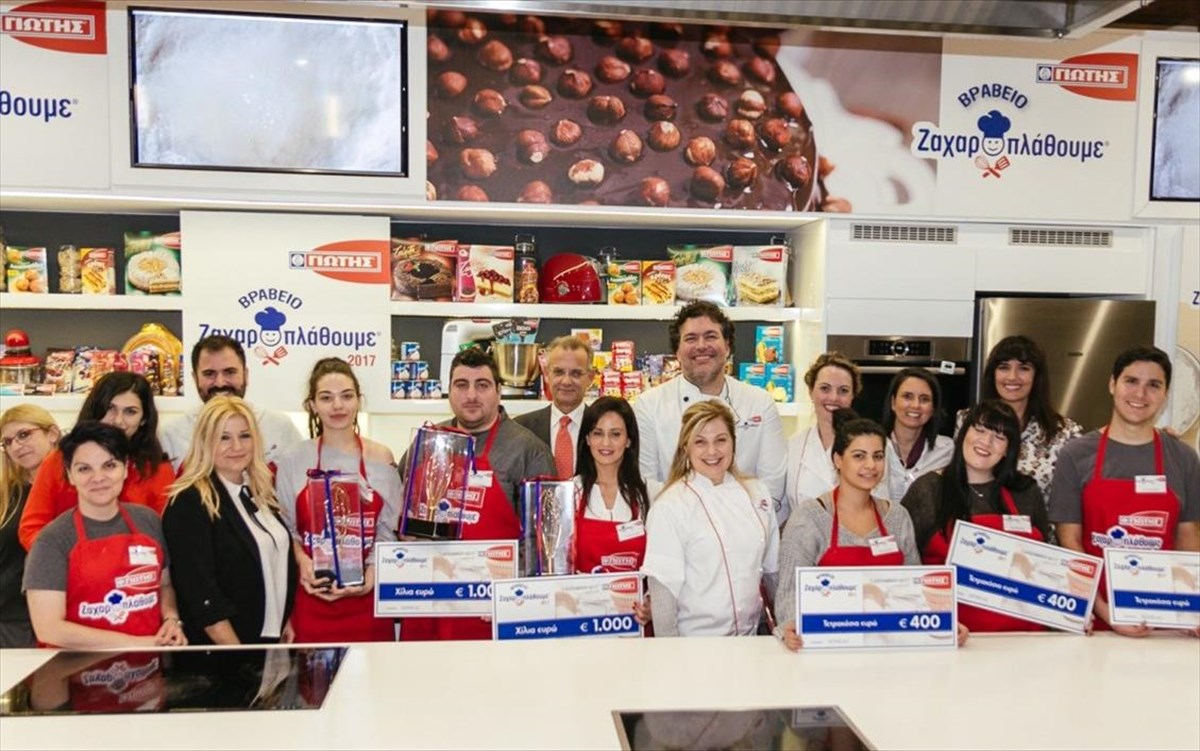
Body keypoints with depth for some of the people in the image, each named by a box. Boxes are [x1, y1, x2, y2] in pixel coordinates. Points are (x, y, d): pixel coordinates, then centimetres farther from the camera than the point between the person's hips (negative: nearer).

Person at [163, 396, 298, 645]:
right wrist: (236, 652, -20)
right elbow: (199, 591, -19)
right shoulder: (189, 503, -15)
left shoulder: (261, 493, 7)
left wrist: (285, 620, 9)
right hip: (220, 648, -7)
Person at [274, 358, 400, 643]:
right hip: (313, 598, 0)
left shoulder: (381, 459, 3)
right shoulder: (292, 460, 3)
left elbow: (388, 530, 3)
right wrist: (303, 563, -11)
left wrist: (371, 575, -11)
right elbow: (286, 529, 6)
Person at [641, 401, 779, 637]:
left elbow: (771, 571, 11)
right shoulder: (670, 506, -13)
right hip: (695, 644, -4)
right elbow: (662, 588, -14)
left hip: (750, 637, 5)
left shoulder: (757, 493, 3)